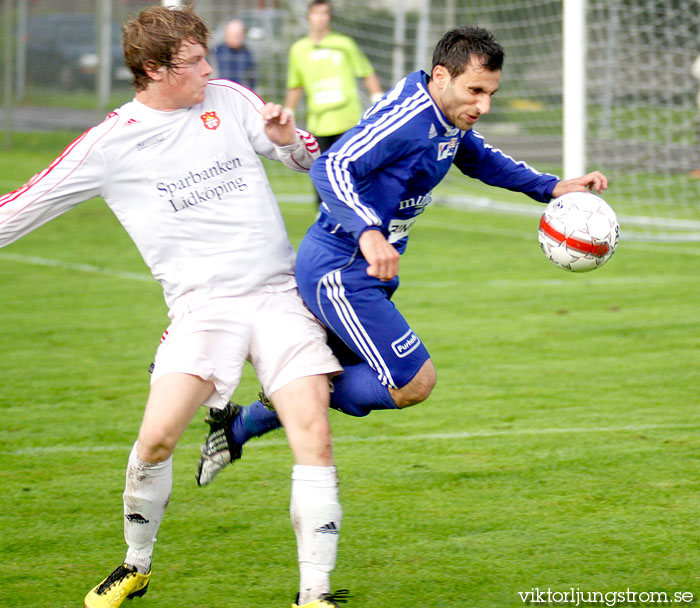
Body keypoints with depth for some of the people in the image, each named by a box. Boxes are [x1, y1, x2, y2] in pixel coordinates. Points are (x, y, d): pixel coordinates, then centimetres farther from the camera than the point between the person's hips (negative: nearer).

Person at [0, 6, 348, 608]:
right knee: (156, 436, -17)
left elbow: (309, 158, 16)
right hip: (203, 304, -2)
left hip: (280, 293, 2)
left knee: (314, 438, -13)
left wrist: (285, 138, -5)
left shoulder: (229, 100, 8)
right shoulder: (111, 143, 1)